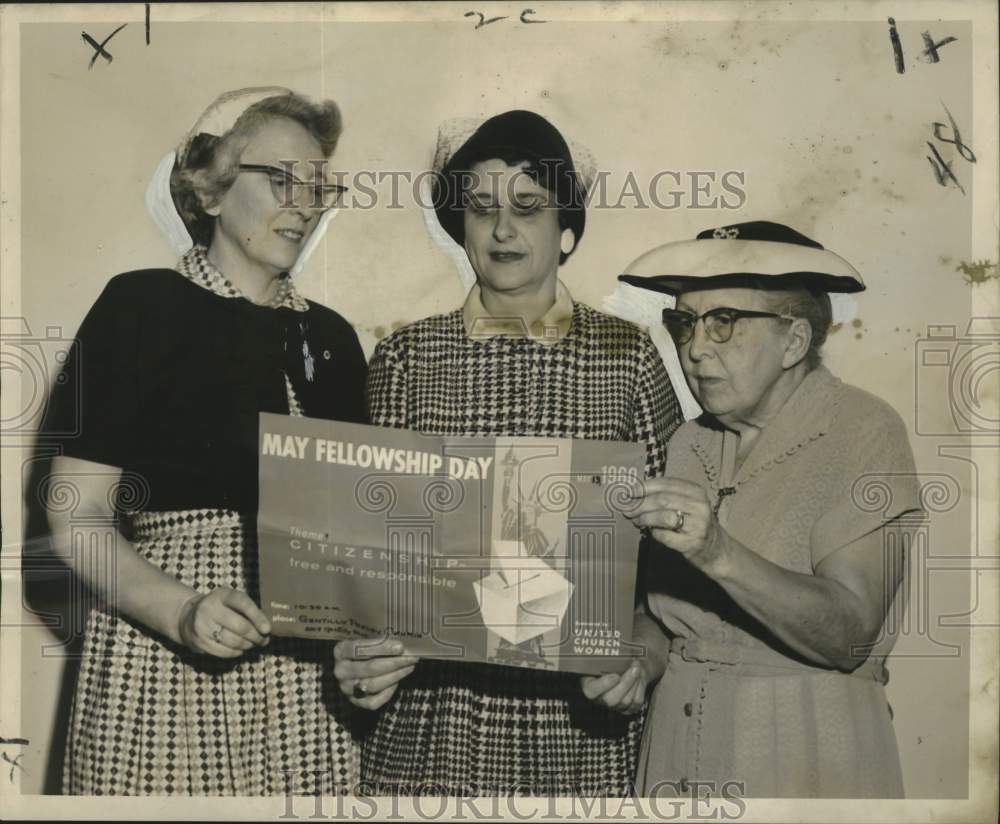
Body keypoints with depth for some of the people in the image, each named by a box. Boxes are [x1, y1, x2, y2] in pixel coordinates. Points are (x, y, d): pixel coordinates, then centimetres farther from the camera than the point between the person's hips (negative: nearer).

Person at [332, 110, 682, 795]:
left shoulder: (626, 354, 1)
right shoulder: (407, 358, 2)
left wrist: (647, 649, -10)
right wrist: (363, 646, -12)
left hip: (581, 711, 0)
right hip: (437, 705, 0)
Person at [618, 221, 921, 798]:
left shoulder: (864, 431, -13)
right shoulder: (692, 442, 5)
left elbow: (848, 633, -23)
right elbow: (673, 607, 8)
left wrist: (721, 554, -36)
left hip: (805, 749, -5)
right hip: (679, 732, 5)